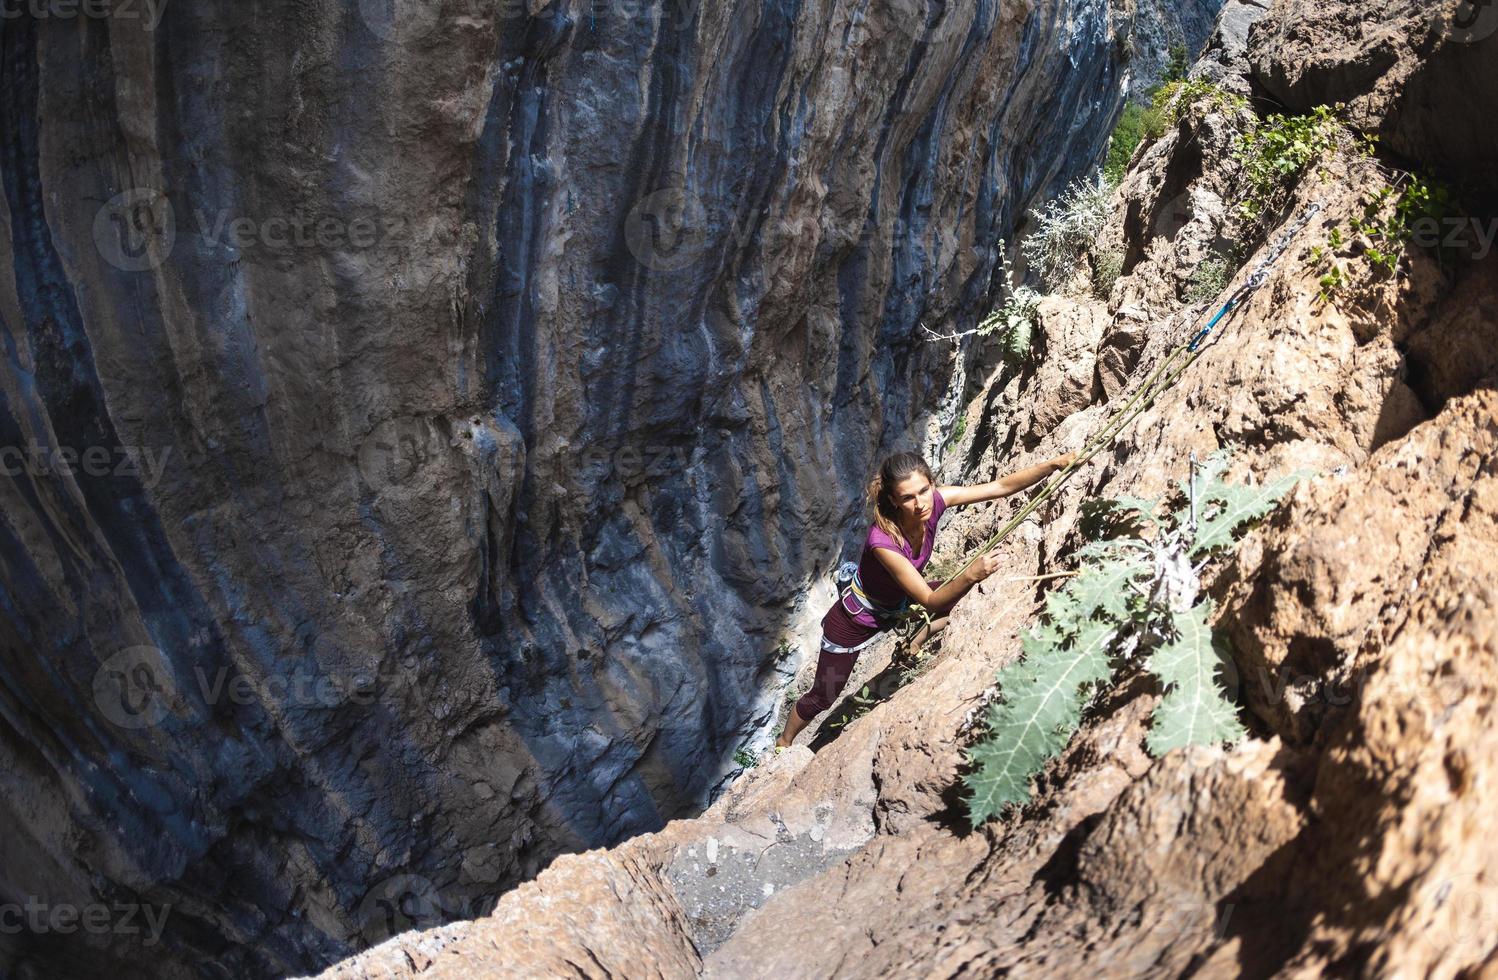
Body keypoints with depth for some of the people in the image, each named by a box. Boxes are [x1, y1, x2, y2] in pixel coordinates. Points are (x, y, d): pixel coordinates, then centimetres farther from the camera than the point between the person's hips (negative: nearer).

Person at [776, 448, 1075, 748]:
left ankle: (916, 643, 7)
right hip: (853, 622, -6)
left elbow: (1002, 486, -23)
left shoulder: (934, 500, -25)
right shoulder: (882, 541, -41)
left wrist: (1055, 464, -35)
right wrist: (969, 576, -54)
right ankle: (783, 743, 38)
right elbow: (930, 602, -37)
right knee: (822, 699, 10)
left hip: (895, 606, 6)